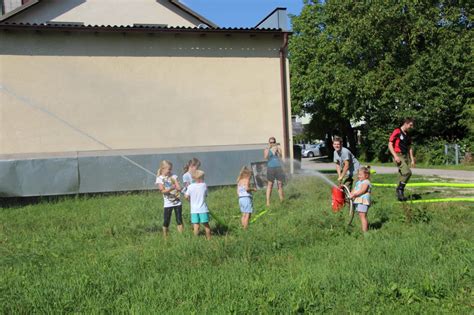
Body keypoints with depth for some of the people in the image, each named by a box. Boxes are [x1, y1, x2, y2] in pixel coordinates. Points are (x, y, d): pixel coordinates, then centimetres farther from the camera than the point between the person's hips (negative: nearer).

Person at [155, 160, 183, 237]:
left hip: (177, 202, 2)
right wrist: (171, 188, -27)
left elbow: (179, 188, -1)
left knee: (179, 220, 3)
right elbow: (163, 191, -12)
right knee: (166, 221, 2)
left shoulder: (173, 176, 6)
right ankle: (165, 236, 15)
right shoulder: (159, 178, -3)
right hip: (168, 204, -2)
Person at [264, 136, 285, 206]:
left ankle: (282, 200, 12)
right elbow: (265, 157, -16)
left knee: (280, 184, 4)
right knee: (270, 185, -3)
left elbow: (280, 156, -10)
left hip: (278, 168, 2)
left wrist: (277, 149, -25)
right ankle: (268, 202, -4)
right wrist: (268, 148, -24)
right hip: (270, 168, -2)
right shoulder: (266, 150, 3)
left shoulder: (278, 149, 6)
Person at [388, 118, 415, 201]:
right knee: (407, 172, -24)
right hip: (398, 156, -8)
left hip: (406, 156, 8)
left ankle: (400, 194, 15)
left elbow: (409, 147, 25)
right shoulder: (397, 132, -6)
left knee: (403, 175, 6)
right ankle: (399, 189, -9)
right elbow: (390, 144, -10)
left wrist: (412, 159, 18)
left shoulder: (407, 135, 18)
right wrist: (395, 156, -18)